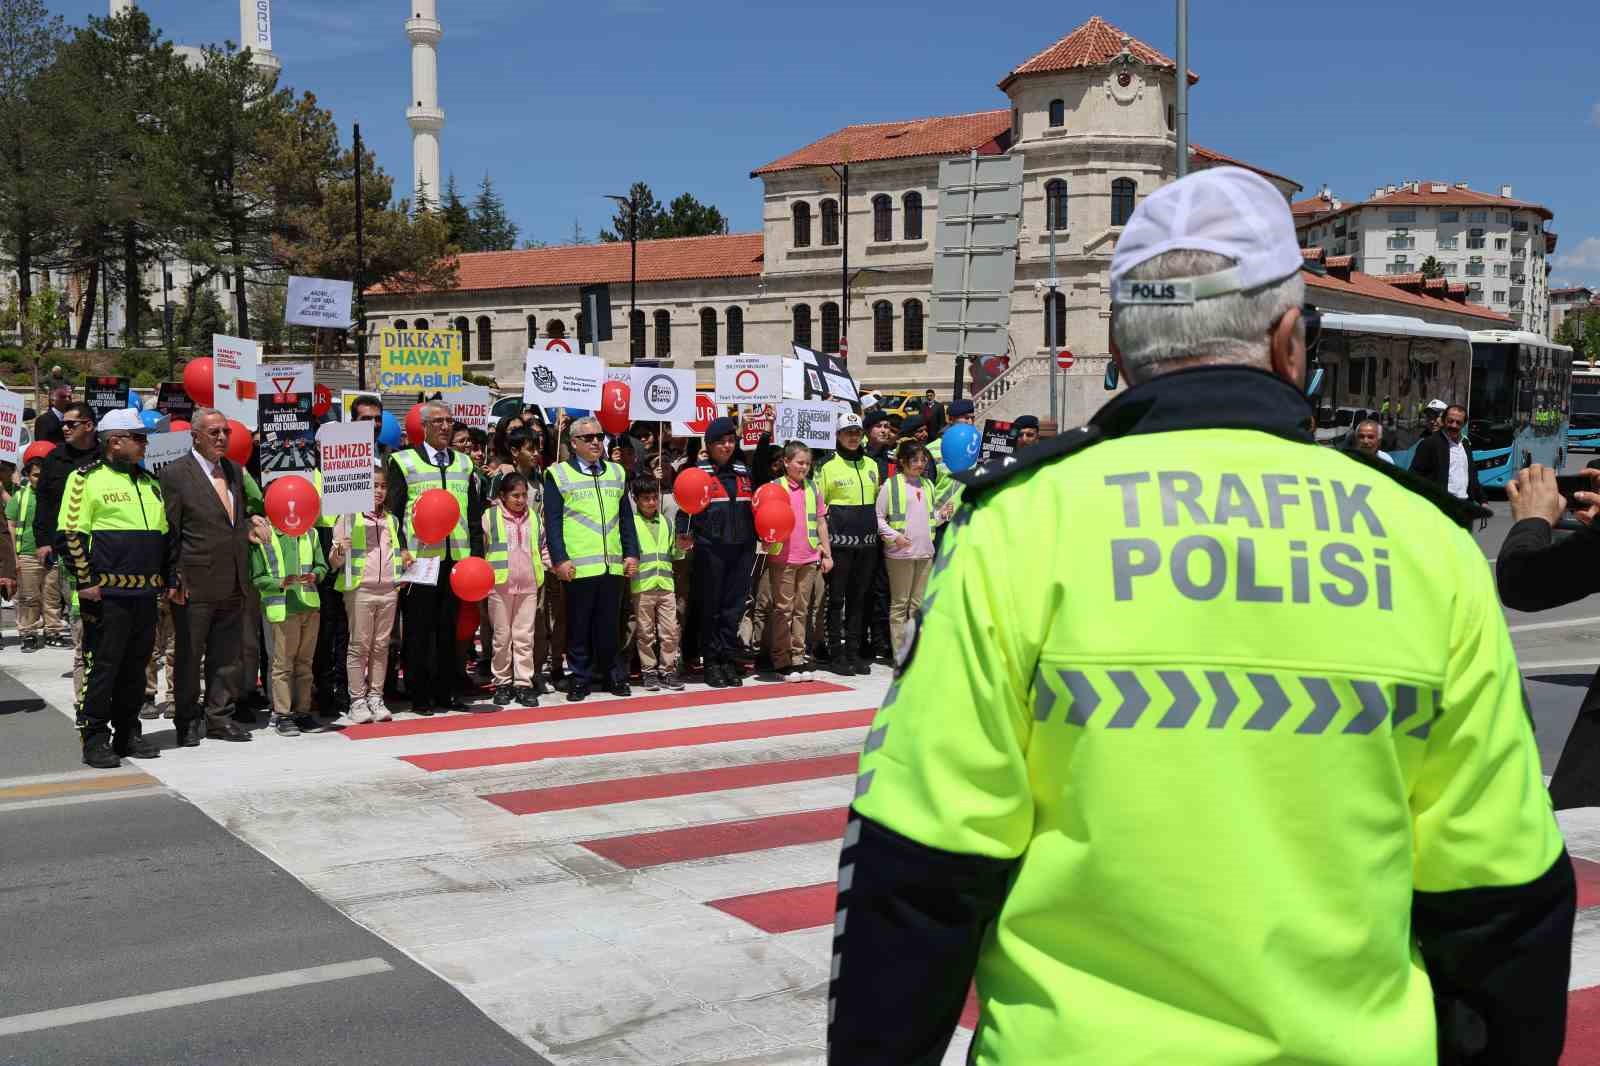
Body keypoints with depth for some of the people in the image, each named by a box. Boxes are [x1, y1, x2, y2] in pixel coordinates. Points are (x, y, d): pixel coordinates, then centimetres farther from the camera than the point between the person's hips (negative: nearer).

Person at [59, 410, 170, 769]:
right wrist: (85, 582, -13)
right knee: (102, 666, -4)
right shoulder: (87, 479, -4)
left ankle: (127, 734, 20)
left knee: (136, 667, 11)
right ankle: (95, 739, 2)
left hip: (145, 593, 7)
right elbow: (70, 535, -9)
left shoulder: (149, 483, 18)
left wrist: (167, 579, 17)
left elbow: (164, 535, 24)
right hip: (106, 593, -7)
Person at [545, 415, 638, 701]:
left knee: (610, 624, 9)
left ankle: (612, 674, 19)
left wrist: (632, 553, 8)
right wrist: (559, 559, -11)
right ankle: (580, 678, 11)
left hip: (613, 565, 4)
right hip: (578, 566, -3)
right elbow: (552, 521, -3)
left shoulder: (616, 473, 15)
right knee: (579, 625, 3)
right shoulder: (558, 474, 2)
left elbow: (626, 518, 16)